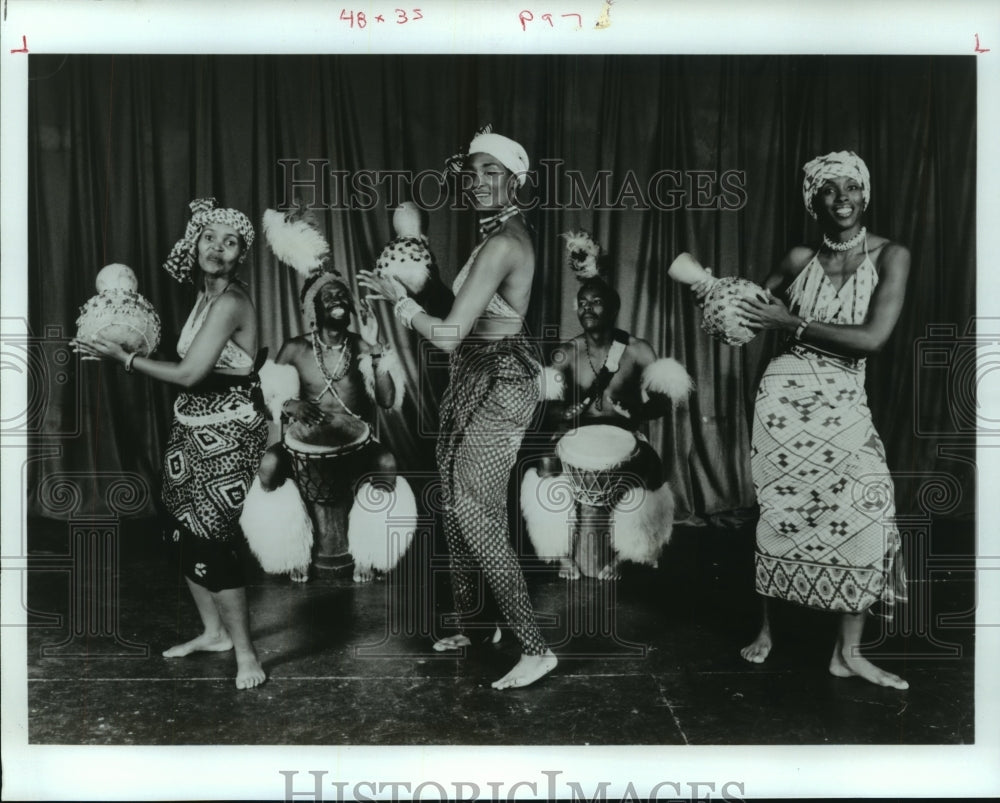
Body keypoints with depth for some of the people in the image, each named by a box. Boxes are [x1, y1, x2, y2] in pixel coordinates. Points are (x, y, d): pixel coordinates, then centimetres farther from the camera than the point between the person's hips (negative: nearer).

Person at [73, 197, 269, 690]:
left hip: (226, 434, -9)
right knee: (183, 533, 14)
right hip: (194, 430, 9)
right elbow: (195, 369, 10)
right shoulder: (205, 297, 11)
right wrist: (125, 354, 12)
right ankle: (214, 632, 31)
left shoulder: (229, 303, -18)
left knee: (212, 541, -8)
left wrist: (122, 358, -10)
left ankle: (244, 652, 8)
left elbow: (187, 374, -20)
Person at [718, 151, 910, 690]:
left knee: (864, 511, -9)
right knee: (779, 513, 4)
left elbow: (872, 338, -13)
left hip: (844, 404, 0)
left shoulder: (891, 257, -2)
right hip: (785, 395, 1)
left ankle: (848, 652, 6)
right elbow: (754, 303, 20)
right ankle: (767, 629, 22)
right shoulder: (800, 260, 5)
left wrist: (791, 324, -11)